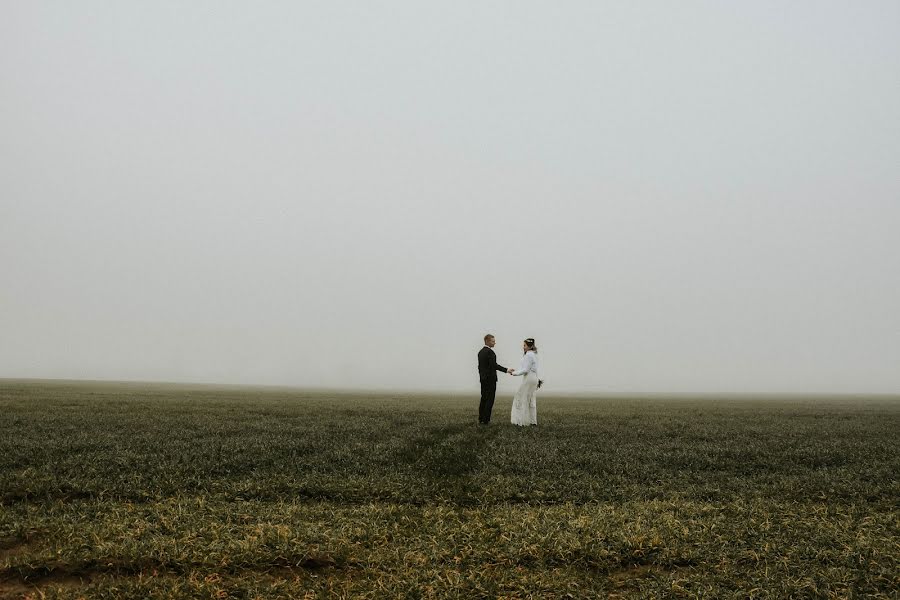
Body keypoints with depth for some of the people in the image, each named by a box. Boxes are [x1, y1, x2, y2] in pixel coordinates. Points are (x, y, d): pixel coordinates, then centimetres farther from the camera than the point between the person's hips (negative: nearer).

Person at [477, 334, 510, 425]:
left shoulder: (480, 352, 13)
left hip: (483, 379, 9)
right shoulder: (490, 352, -15)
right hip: (490, 378, -9)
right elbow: (494, 365, -24)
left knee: (483, 399, 12)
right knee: (490, 399, -5)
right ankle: (486, 420, -6)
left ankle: (481, 419, 13)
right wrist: (506, 370, -26)